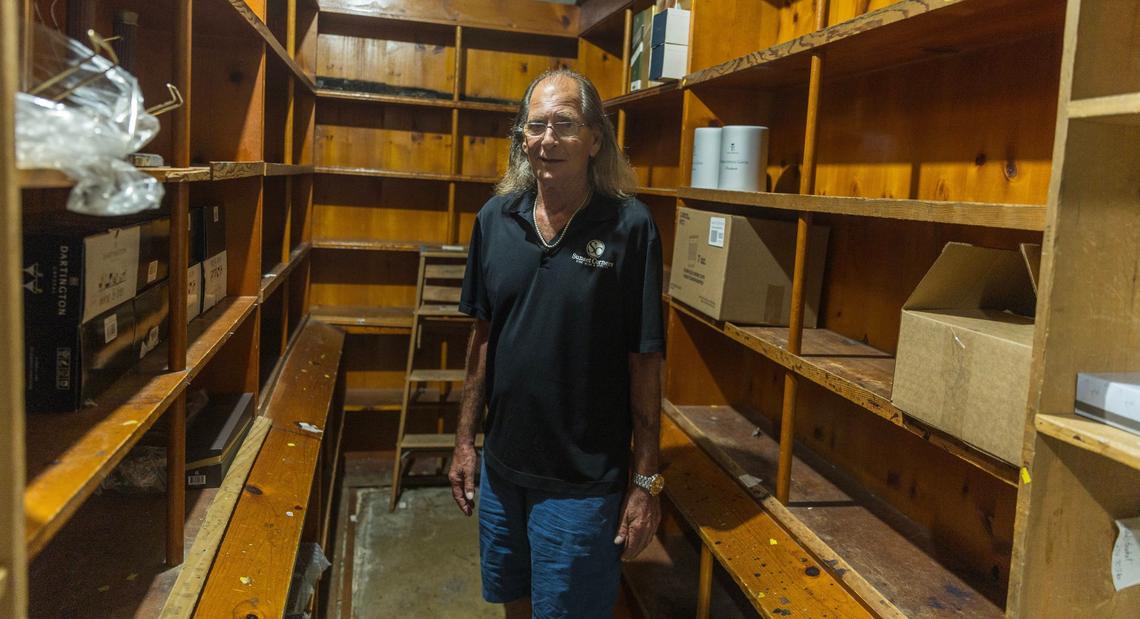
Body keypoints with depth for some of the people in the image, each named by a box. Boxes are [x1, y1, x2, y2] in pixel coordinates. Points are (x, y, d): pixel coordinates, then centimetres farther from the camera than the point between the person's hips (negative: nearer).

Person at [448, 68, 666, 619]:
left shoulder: (629, 227, -14)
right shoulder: (496, 218, -1)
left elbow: (645, 360, -12)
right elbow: (483, 335, 6)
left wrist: (646, 481, -10)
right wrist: (465, 438, 8)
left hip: (585, 480, -4)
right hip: (502, 464, 5)